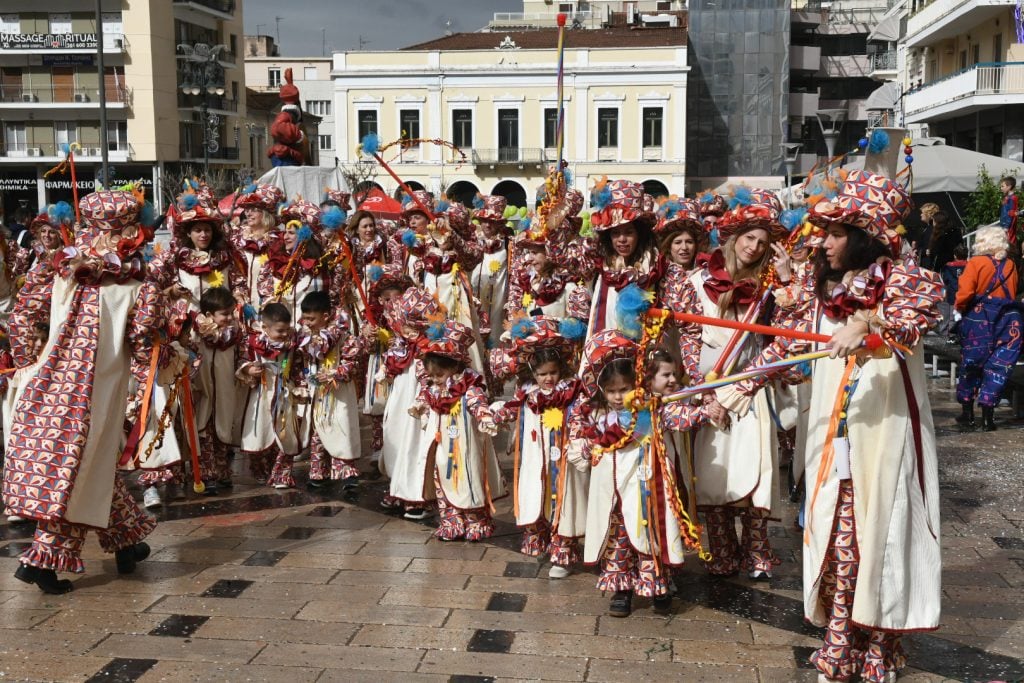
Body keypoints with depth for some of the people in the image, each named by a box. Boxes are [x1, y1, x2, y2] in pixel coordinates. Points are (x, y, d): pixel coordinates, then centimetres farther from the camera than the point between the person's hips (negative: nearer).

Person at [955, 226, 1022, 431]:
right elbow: (1012, 294, 7)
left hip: (979, 318, -2)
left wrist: (960, 307, 2)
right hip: (1008, 320, 2)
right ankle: (988, 417, 4)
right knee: (997, 367, 6)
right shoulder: (1011, 265, 7)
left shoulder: (976, 263, -6)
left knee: (971, 364, 10)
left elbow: (965, 293, -14)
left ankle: (968, 414, 16)